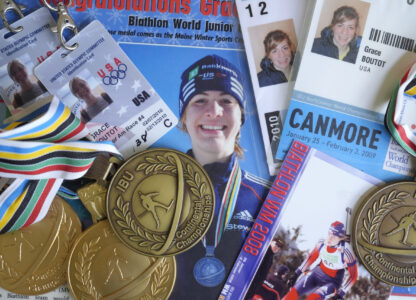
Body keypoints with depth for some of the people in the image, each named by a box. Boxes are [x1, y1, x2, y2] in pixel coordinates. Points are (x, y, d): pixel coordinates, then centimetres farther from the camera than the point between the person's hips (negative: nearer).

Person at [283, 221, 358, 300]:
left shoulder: (346, 251, -23)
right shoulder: (322, 243, -11)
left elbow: (353, 275, -12)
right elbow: (311, 257, 8)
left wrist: (341, 294, -15)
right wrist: (297, 273, 5)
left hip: (332, 282, -4)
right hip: (316, 273, 4)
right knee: (294, 292, -17)